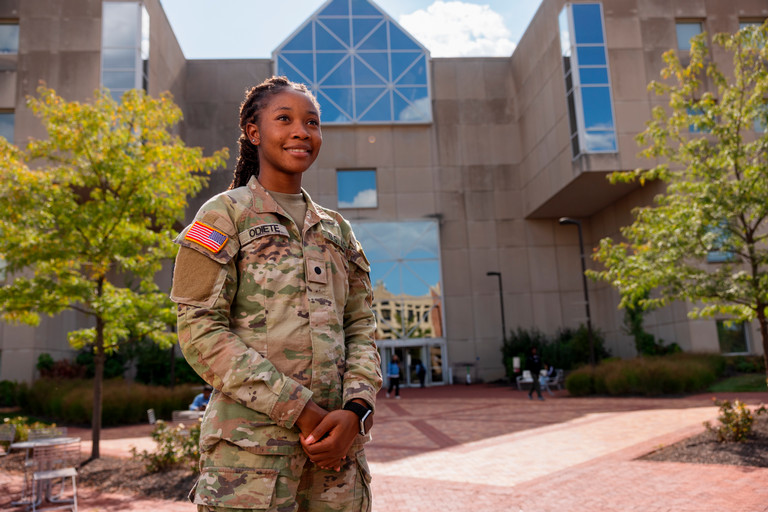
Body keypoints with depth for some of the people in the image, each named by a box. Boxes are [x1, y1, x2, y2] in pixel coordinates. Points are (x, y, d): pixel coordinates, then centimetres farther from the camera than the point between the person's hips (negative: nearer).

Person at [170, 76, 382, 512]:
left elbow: (361, 327, 10)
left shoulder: (338, 230, 16)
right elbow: (200, 331, -8)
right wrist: (299, 410, -13)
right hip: (252, 441, -4)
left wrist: (355, 410, -8)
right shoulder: (225, 215, 2)